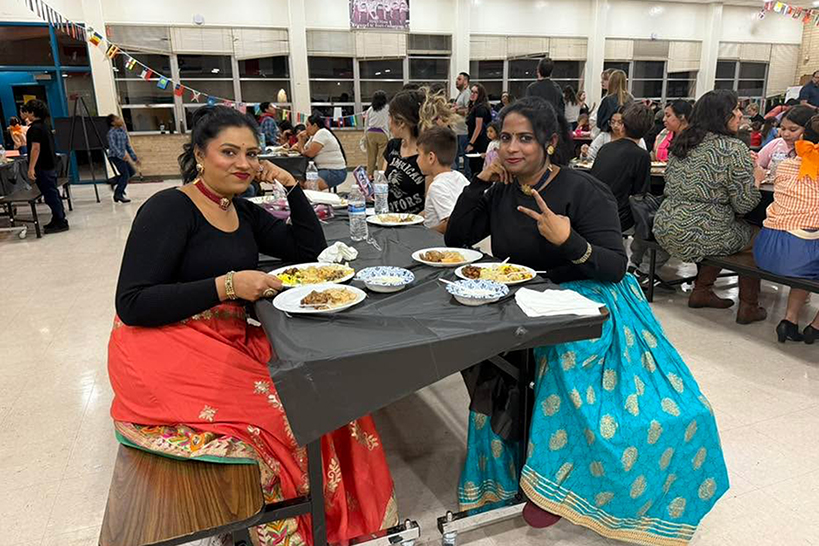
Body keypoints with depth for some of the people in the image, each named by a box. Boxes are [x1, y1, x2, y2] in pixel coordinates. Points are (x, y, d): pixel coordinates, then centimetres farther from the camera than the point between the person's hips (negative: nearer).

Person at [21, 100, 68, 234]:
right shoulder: (45, 125, 12)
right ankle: (59, 219, 21)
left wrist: (31, 168, -22)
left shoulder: (35, 128, -16)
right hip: (51, 165, 9)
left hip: (42, 167, -9)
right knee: (53, 193, 14)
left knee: (50, 194, -5)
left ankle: (60, 223, -2)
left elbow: (36, 148, -22)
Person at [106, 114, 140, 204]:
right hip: (115, 156, -9)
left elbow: (128, 145, 17)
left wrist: (134, 157, 15)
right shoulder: (112, 132, -13)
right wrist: (121, 155, -36)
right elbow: (113, 146, -24)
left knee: (131, 171, 15)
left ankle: (114, 182, 25)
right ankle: (118, 195, -5)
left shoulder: (123, 131, 11)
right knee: (125, 174, -13)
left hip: (122, 156, 9)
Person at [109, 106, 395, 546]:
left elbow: (311, 250, 11)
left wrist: (291, 185, 3)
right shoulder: (168, 209, -11)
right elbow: (131, 304, -18)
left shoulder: (244, 213, 11)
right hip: (165, 355, -7)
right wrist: (226, 285, -23)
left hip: (231, 343, 7)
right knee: (285, 413, -19)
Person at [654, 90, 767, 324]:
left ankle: (701, 291, 32)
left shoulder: (681, 142, 8)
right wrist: (756, 179, 9)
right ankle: (748, 308, 25)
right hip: (700, 236, -7)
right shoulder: (733, 149, -13)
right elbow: (744, 204, -12)